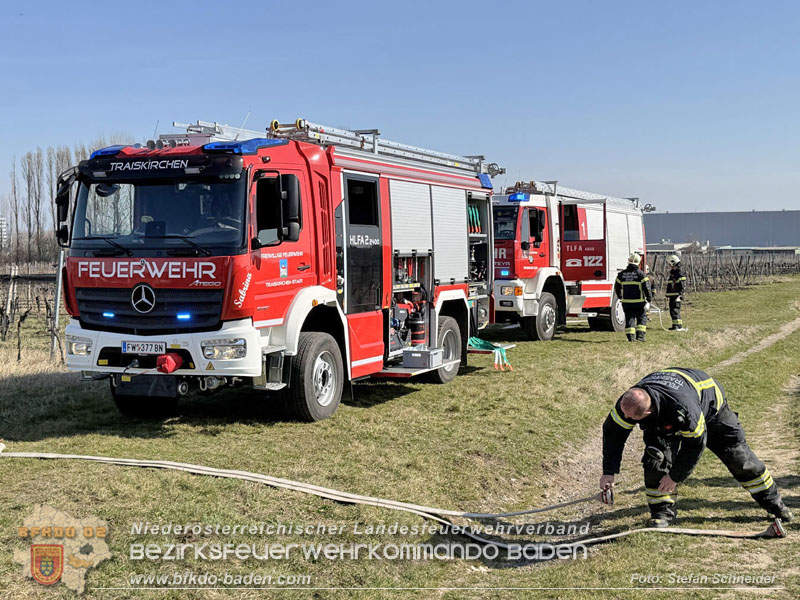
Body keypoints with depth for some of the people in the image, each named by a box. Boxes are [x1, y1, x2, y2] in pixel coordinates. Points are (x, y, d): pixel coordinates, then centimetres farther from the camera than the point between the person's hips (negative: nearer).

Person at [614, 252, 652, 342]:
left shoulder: (622, 274, 2)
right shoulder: (641, 274, -8)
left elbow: (617, 288, 11)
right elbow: (647, 288, -11)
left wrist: (620, 297, 26)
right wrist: (649, 300, -5)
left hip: (626, 302, 3)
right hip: (639, 301, -3)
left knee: (629, 318, 9)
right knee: (642, 318, 11)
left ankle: (630, 337, 4)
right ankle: (640, 335, 3)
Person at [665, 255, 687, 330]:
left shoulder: (679, 273, -12)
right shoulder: (672, 272, 18)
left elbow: (683, 286, -17)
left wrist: (680, 295, -24)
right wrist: (668, 295, 25)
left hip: (677, 296, -10)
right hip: (672, 296, 10)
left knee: (675, 311, -14)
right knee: (672, 311, 12)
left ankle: (679, 326, -15)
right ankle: (675, 325, 19)